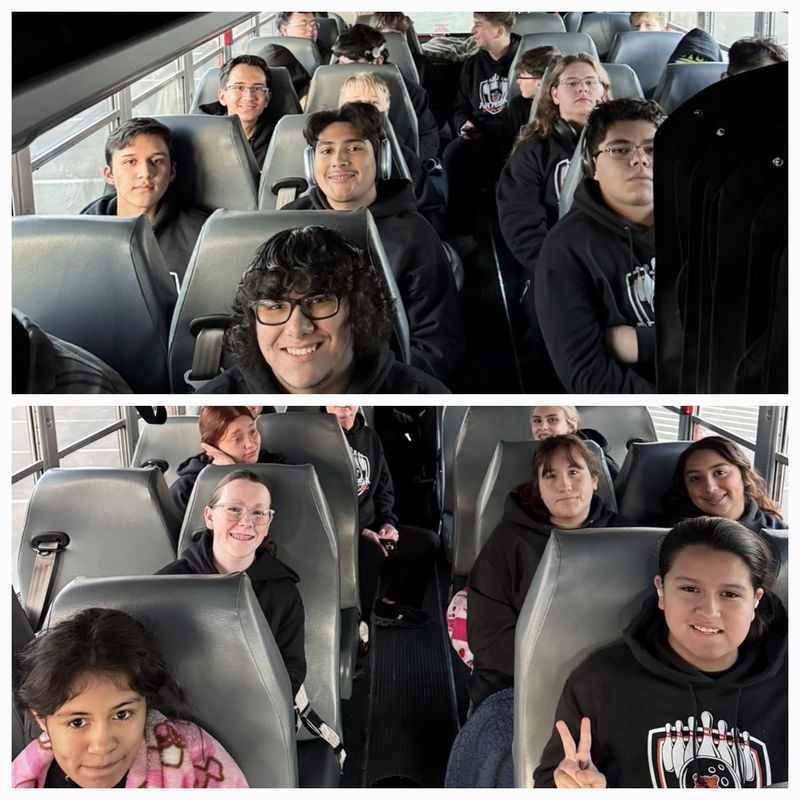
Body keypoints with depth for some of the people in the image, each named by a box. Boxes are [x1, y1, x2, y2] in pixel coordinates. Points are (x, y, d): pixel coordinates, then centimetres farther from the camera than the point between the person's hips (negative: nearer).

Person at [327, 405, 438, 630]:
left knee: (427, 541, -1)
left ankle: (390, 605, 9)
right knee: (372, 552, -35)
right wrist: (360, 531, -21)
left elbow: (384, 486, 19)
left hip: (370, 526, 8)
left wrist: (388, 522, 0)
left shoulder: (370, 437, 12)